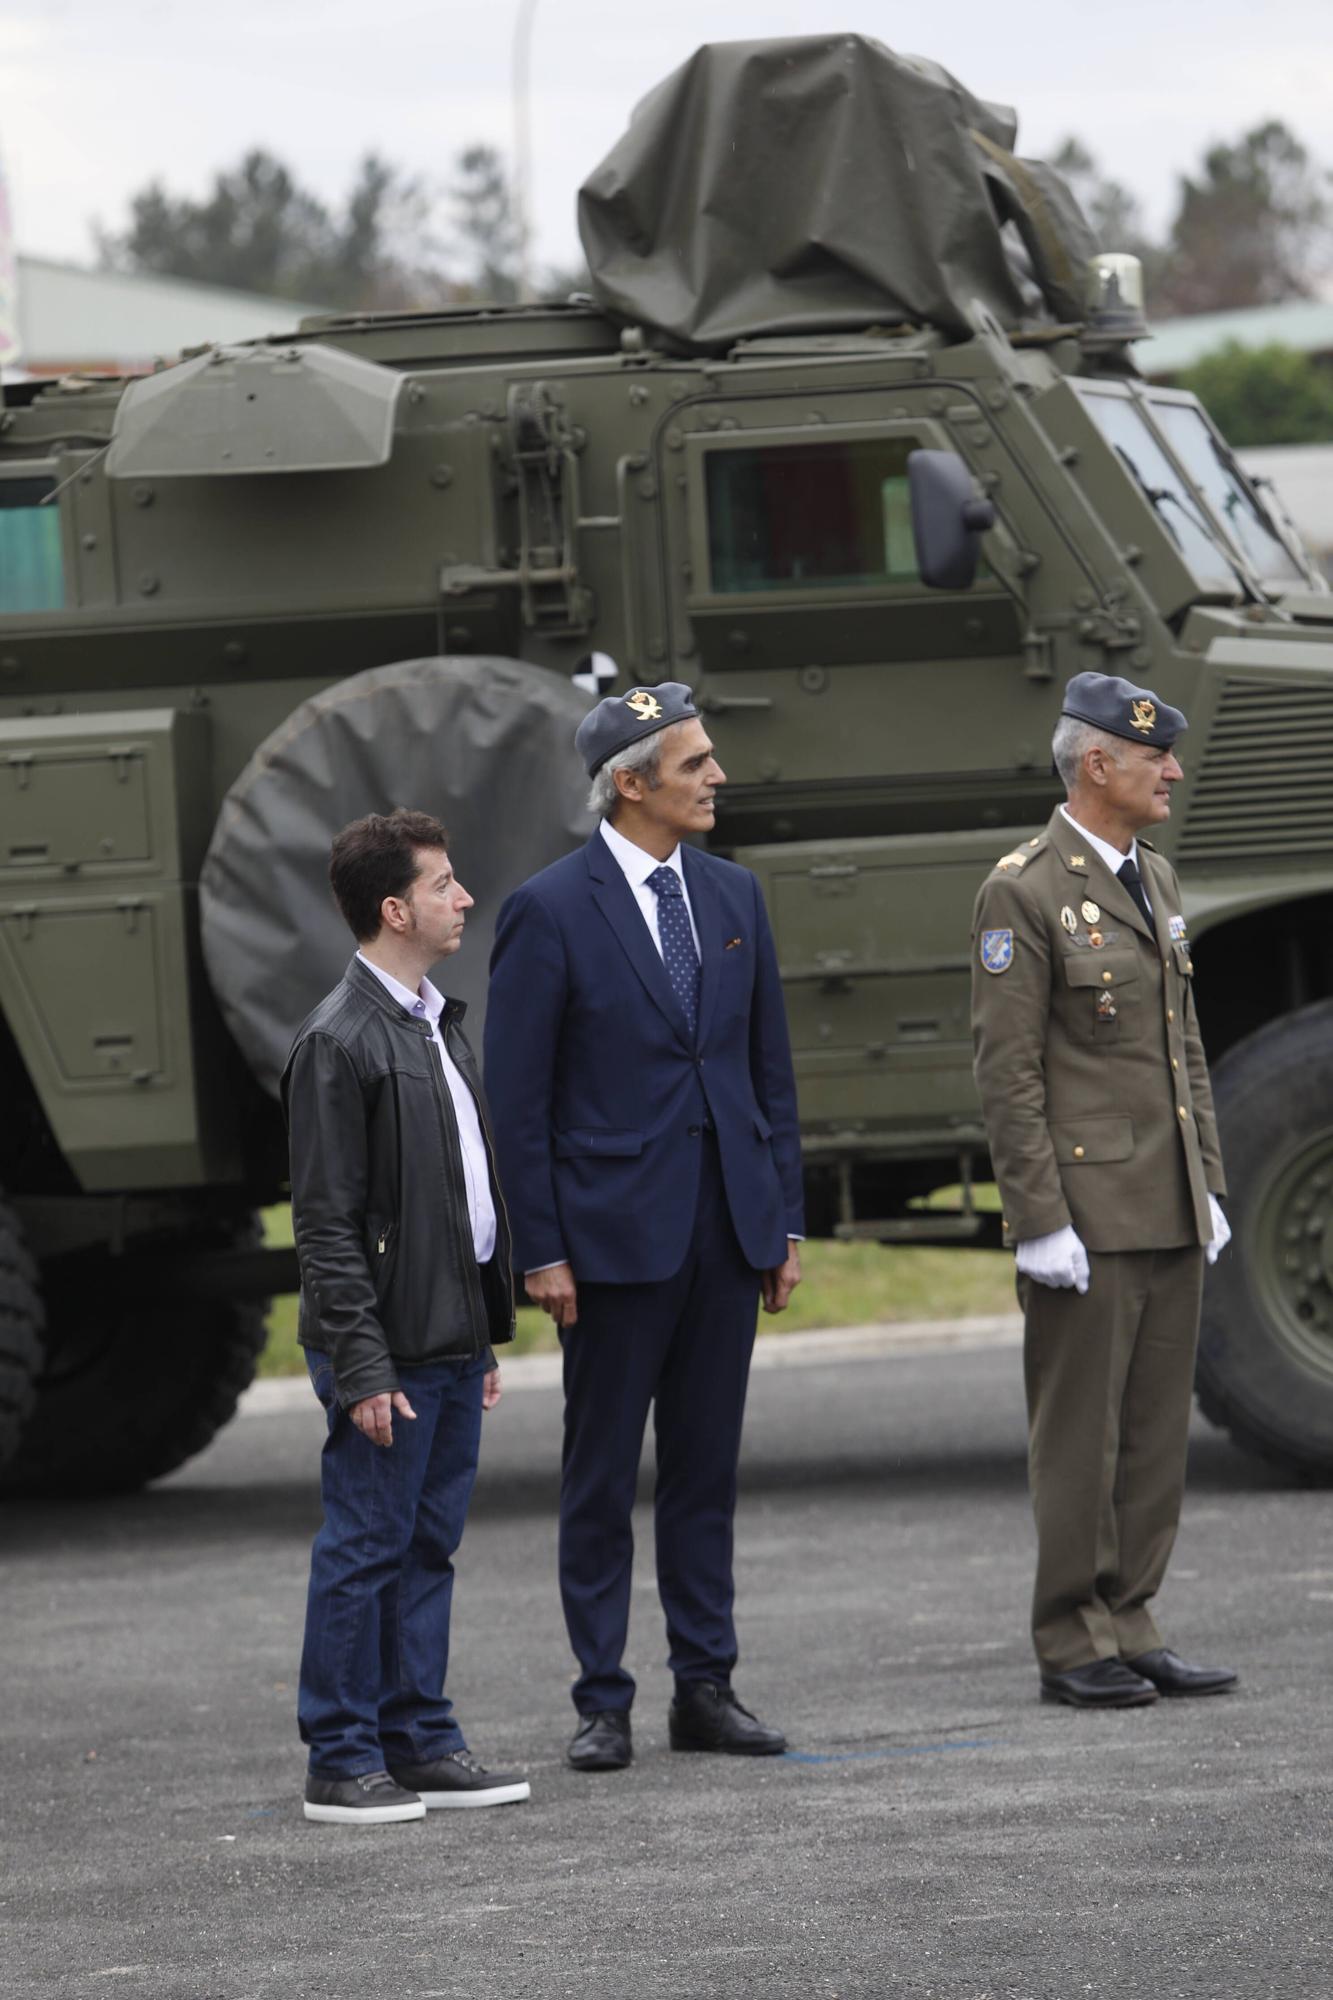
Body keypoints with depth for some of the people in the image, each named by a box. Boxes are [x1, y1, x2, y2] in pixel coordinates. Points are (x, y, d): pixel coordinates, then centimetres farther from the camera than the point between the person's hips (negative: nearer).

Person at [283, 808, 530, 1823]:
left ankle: (420, 1738, 18)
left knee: (430, 1546, 12)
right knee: (365, 1549, -3)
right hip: (390, 1346, -8)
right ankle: (343, 1760, 2)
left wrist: (488, 1334, 19)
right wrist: (362, 1367, -18)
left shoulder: (440, 1024, 15)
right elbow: (327, 1224, -15)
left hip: (452, 1340, 8)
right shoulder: (338, 1043, -13)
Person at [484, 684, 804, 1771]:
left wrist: (785, 1221, 9)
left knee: (707, 1470, 9)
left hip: (726, 1230, 5)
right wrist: (541, 1251, -10)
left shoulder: (733, 896, 9)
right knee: (601, 1478, 2)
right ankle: (604, 1702, 6)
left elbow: (771, 1069, 14)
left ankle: (706, 1686, 15)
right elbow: (519, 1097, -7)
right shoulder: (550, 911, -7)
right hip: (616, 1232, -5)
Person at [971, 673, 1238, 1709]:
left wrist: (1210, 1188, 15)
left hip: (1171, 1211, 8)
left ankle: (1131, 1628, 14)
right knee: (1080, 1432, -2)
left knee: (1158, 1429, 8)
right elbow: (1008, 1070, -12)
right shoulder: (1023, 892, -10)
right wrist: (1040, 1221, -16)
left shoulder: (1155, 878, 15)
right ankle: (1074, 1645, 4)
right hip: (1087, 1210, -8)